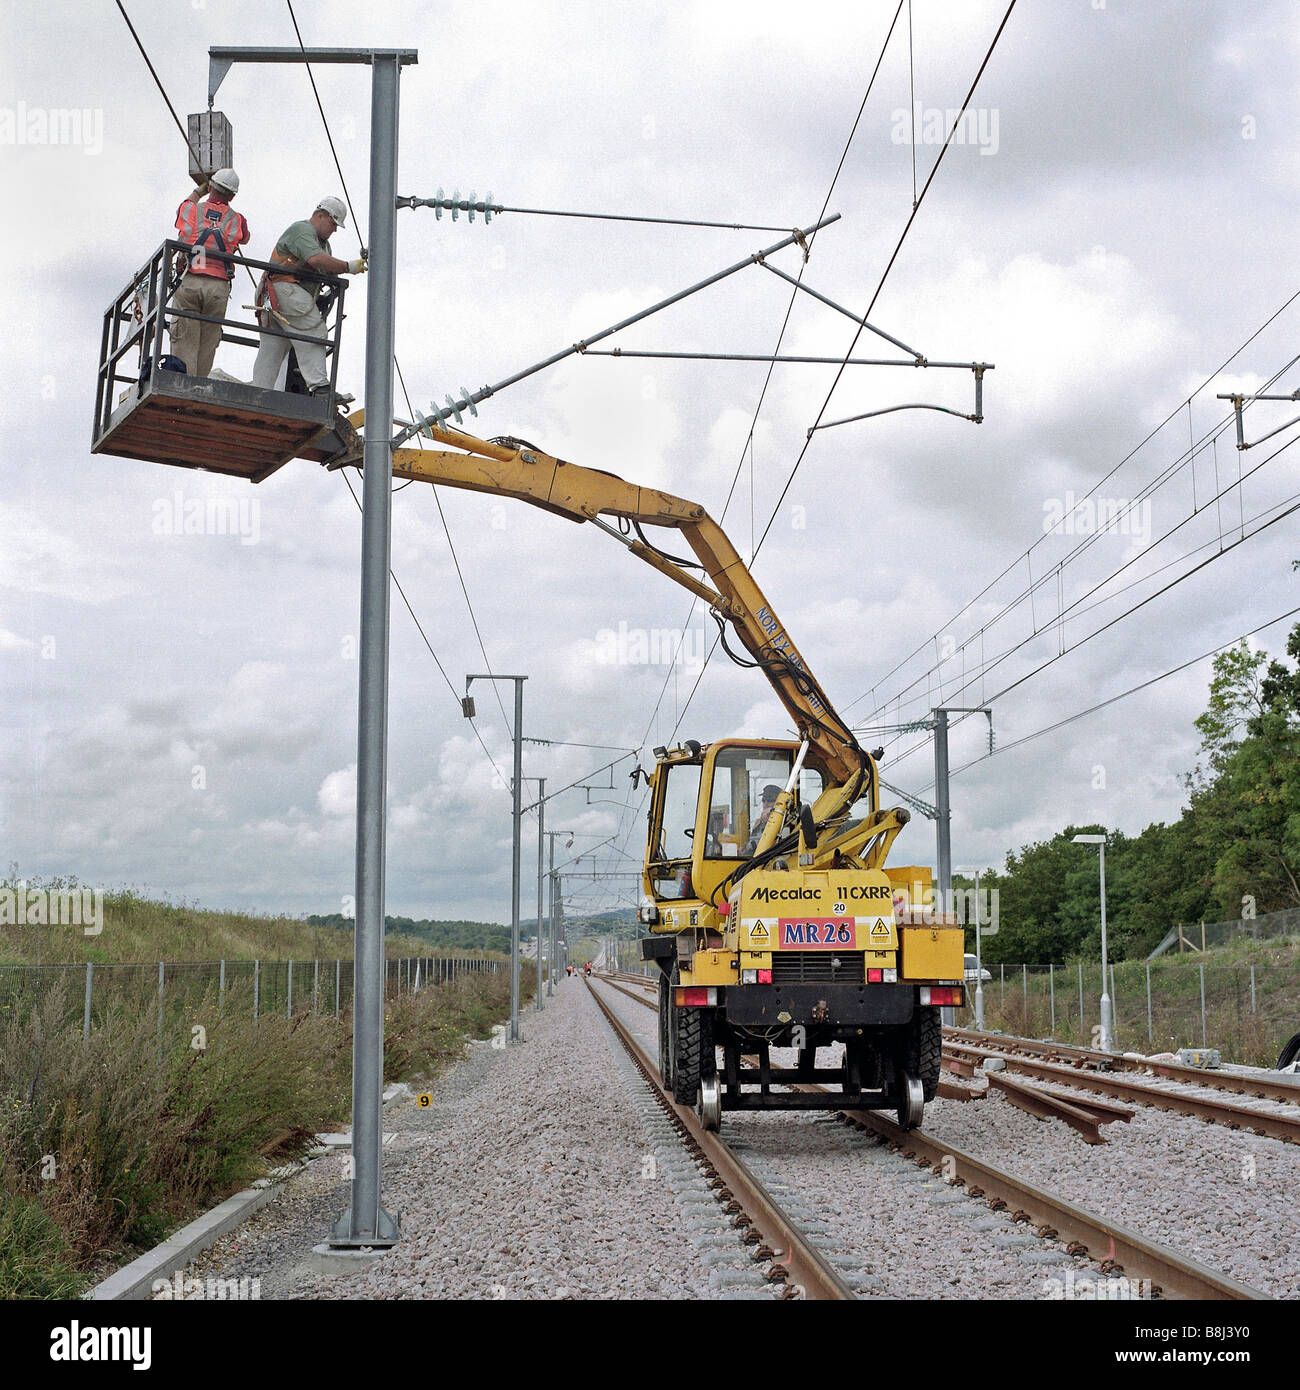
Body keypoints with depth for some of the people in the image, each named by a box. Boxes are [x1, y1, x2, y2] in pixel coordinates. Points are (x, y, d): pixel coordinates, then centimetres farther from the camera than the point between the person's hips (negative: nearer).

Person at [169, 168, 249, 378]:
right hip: (219, 287, 1)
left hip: (189, 282, 0)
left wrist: (200, 190, 50)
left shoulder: (190, 209, 7)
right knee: (207, 345, 4)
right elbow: (244, 238, 32)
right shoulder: (236, 220, 7)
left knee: (184, 342, -4)